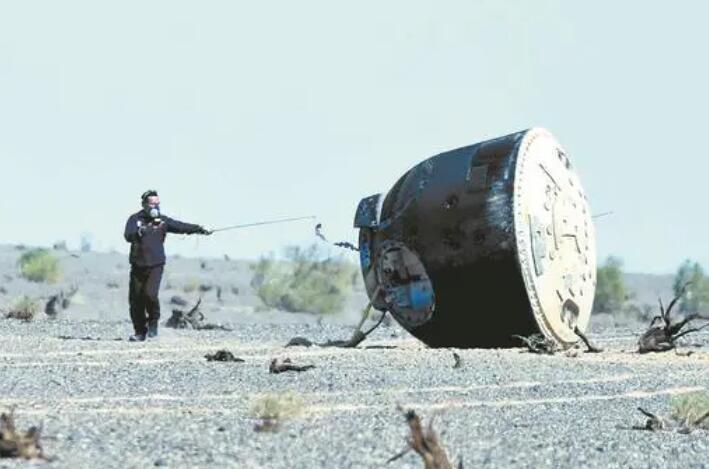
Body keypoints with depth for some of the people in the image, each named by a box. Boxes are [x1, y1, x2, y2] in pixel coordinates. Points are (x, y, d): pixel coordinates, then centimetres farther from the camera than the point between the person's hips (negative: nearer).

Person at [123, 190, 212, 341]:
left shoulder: (162, 220, 5)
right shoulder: (135, 219, 1)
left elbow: (181, 226, -4)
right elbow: (128, 236, -14)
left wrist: (199, 229, -16)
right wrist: (138, 233, -35)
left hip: (156, 265, -1)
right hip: (138, 265, 1)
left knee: (150, 294, -20)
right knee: (135, 300, 3)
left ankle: (153, 323, 6)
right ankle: (140, 332, 19)